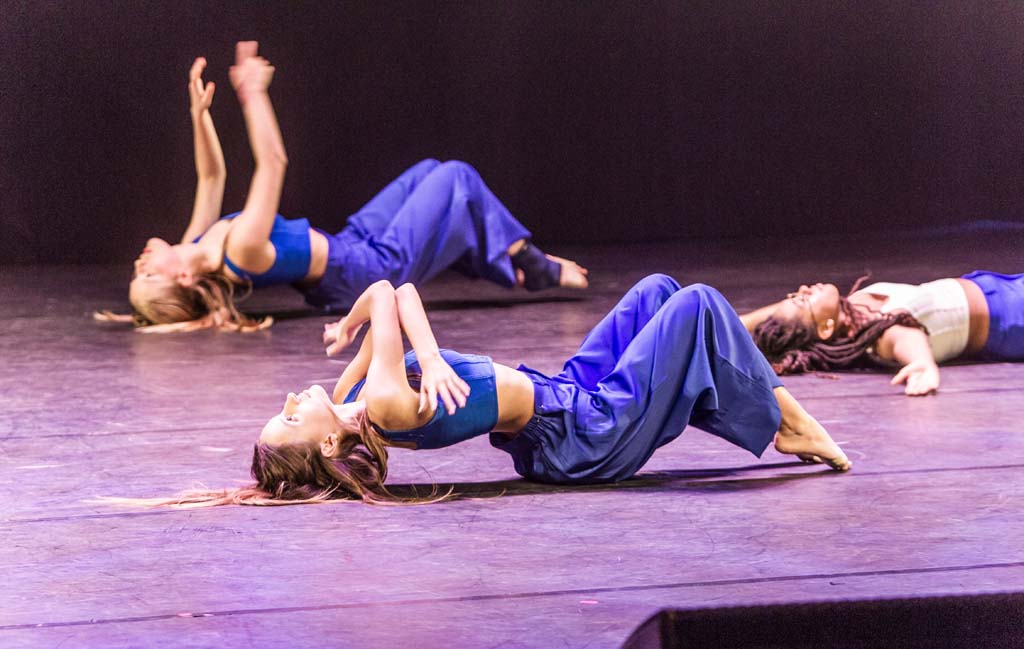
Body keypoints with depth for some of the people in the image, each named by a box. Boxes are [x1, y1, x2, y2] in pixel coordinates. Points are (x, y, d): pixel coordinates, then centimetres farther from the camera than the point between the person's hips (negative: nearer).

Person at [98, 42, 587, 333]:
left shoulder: (197, 247, -13)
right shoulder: (239, 251, -39)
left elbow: (211, 176, 1)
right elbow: (272, 163, -37)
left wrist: (199, 111, -5)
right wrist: (253, 95, -33)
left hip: (348, 252, 9)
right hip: (379, 268, -9)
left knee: (429, 173, 24)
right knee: (456, 177, 6)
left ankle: (509, 263, 38)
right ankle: (531, 267, 25)